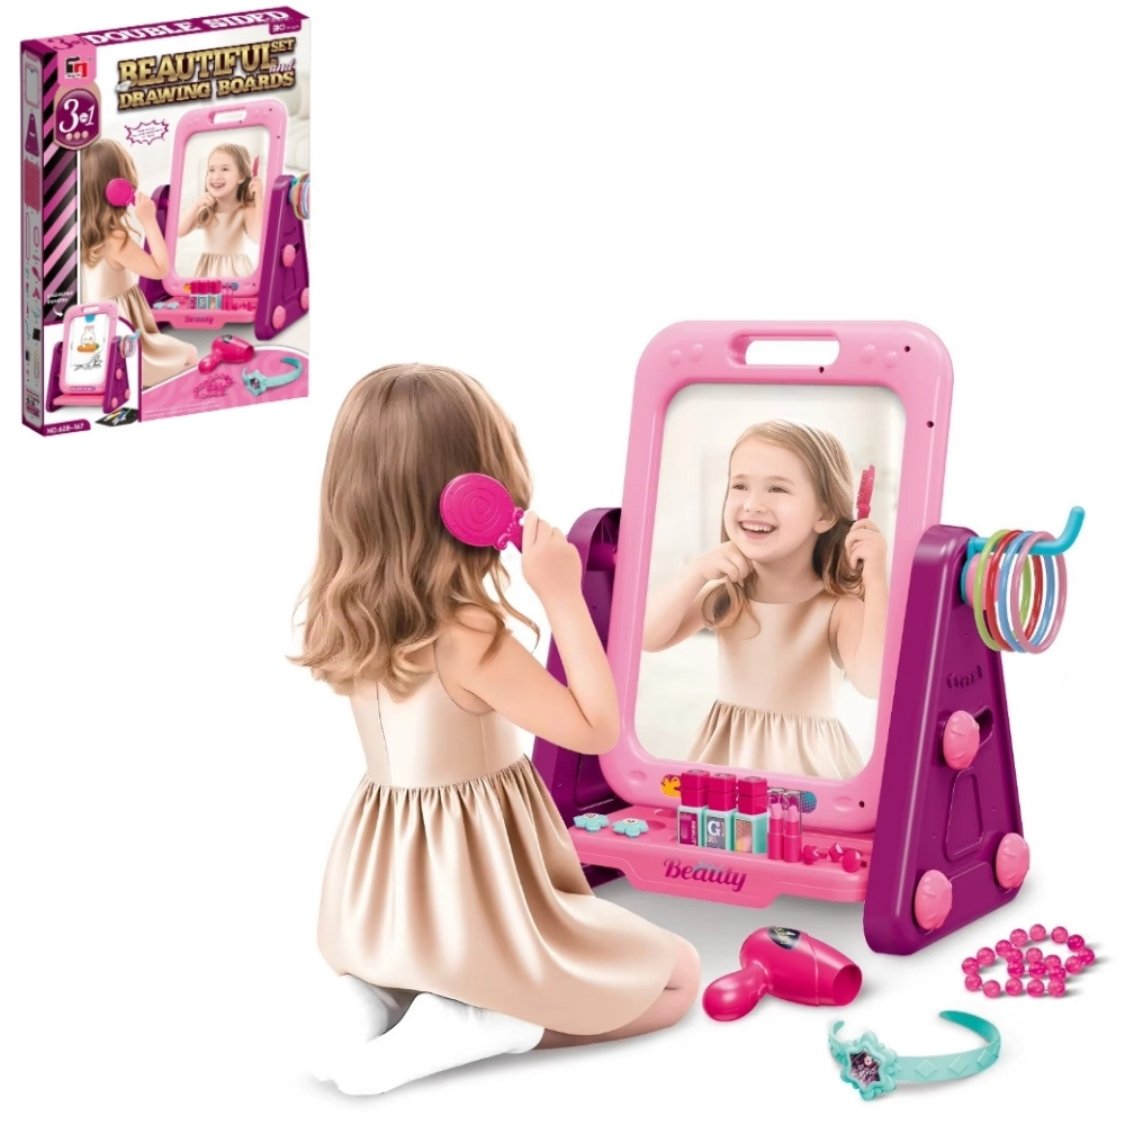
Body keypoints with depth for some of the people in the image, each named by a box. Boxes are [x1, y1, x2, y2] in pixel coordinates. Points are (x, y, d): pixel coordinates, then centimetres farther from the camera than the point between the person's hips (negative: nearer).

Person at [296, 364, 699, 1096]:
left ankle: (375, 998, 7)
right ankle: (460, 1024, -7)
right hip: (472, 912, -7)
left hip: (383, 907, 7)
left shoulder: (346, 613, -5)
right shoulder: (465, 636, -27)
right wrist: (562, 594, -24)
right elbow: (597, 730, -21)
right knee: (679, 975, 12)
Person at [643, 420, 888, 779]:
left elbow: (874, 681, -34)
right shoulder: (725, 595, -2)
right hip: (725, 755, 4)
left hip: (803, 762, -4)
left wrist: (875, 578, -31)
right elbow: (648, 638, -9)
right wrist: (697, 571, -19)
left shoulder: (838, 608, -17)